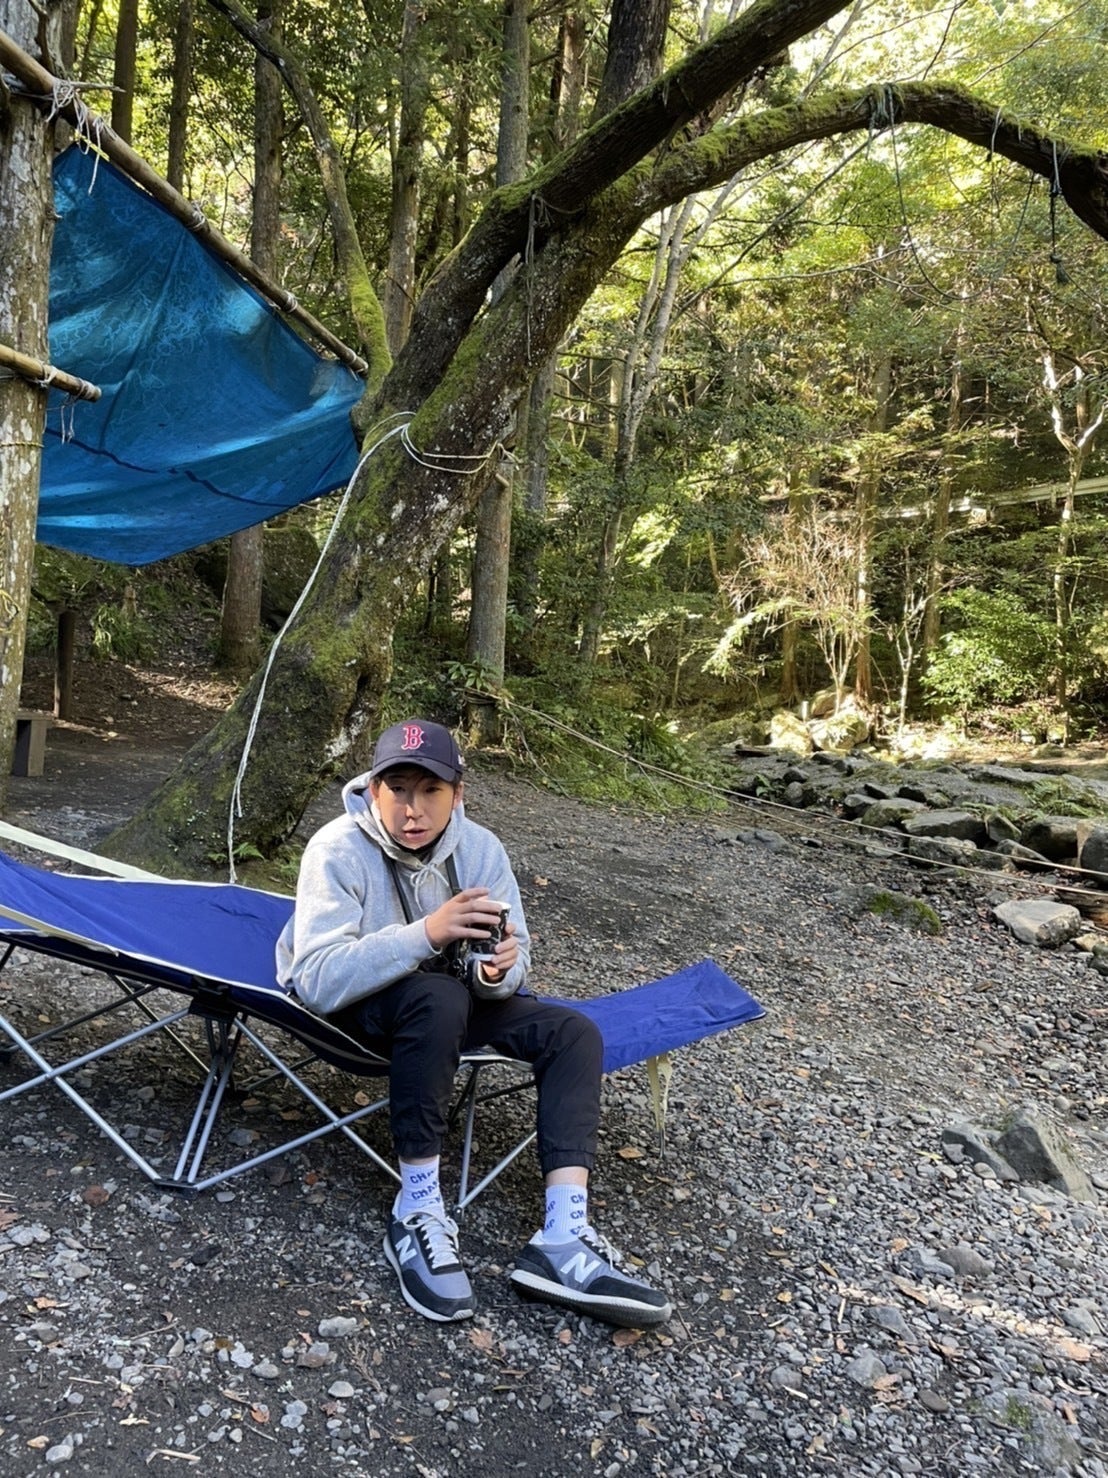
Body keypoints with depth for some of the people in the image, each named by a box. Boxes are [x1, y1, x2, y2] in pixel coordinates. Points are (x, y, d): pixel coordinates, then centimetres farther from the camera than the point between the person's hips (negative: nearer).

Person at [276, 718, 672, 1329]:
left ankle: (562, 1238, -21)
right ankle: (417, 1210, -26)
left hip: (445, 1001, 5)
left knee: (574, 1033, -13)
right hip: (347, 1006, -5)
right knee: (438, 997, -37)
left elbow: (510, 958, -10)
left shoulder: (480, 848, -11)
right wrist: (425, 934, -46)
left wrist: (499, 969, -35)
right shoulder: (338, 850, -24)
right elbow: (317, 979, -34)